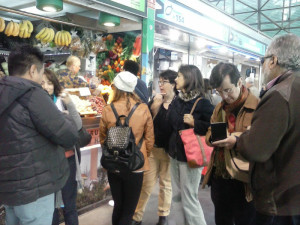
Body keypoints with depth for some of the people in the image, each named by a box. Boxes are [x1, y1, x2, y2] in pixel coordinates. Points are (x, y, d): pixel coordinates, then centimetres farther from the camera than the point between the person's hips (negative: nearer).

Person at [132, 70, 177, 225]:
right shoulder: (154, 102, 4)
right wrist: (155, 106, -14)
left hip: (169, 150, -1)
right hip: (152, 148, 2)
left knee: (166, 183, 13)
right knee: (147, 184, 6)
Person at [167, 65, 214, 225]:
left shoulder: (202, 103, -12)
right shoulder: (176, 102, 9)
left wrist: (194, 123, -24)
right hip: (175, 154, 8)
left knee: (189, 199, 1)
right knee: (176, 197, 17)